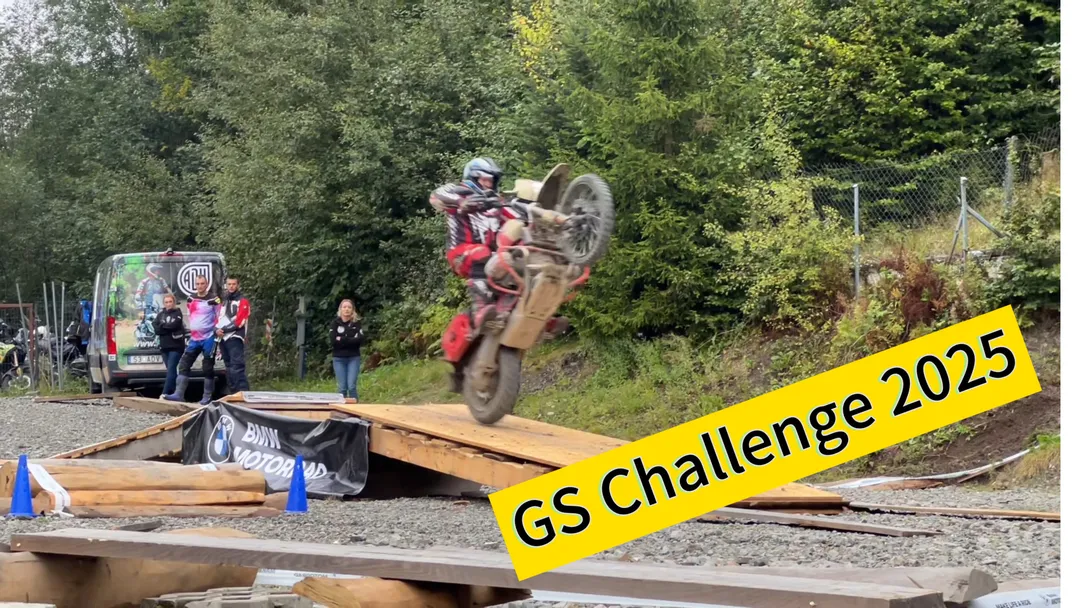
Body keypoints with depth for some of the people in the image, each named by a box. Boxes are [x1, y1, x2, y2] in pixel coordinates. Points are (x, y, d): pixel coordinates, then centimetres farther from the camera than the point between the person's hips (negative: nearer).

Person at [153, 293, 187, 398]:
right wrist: (168, 327, -9)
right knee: (170, 370, 8)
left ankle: (165, 393, -21)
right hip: (164, 346, 5)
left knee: (170, 369, -14)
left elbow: (174, 325, -14)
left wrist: (162, 326, -1)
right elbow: (156, 329, 1)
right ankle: (174, 392, 12)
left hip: (176, 346, -5)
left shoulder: (178, 313, 2)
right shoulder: (160, 315, 13)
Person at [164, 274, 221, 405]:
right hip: (194, 338, 6)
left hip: (209, 338, -6)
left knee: (207, 368, -1)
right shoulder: (191, 299, 11)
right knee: (183, 365, -1)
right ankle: (179, 394, -3)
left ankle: (207, 397, 6)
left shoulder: (214, 300, -7)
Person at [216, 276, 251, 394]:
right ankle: (233, 394, 13)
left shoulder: (242, 301, 0)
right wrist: (217, 330, -3)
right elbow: (218, 320, 18)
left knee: (237, 367, -19)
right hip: (223, 338, 8)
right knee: (229, 369, 9)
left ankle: (244, 393, -26)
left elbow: (239, 322, -11)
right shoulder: (224, 302, 25)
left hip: (235, 338, -8)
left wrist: (224, 329, -12)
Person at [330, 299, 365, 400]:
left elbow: (360, 340, -9)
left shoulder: (357, 323, 4)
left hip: (353, 358, 0)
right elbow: (333, 340, -9)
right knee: (342, 387, 0)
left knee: (351, 386, -9)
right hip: (339, 359, 1)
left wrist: (342, 340, -11)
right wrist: (351, 340, -11)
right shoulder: (335, 323, 3)